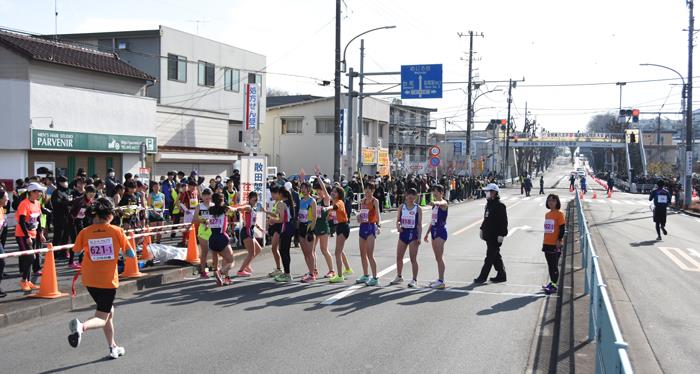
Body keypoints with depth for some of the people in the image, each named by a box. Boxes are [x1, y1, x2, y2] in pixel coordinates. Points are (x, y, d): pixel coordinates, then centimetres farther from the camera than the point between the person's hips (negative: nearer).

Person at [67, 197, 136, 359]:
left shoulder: (85, 232, -3)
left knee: (109, 311, 24)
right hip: (108, 280, -4)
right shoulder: (117, 231, -9)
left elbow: (76, 251, 14)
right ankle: (82, 326, -32)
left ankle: (113, 347, 30)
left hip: (90, 280, 4)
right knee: (102, 318, 1)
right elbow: (131, 254, -6)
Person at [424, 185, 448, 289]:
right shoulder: (434, 205, 16)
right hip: (434, 230, 9)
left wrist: (435, 202, -60)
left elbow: (440, 203, -37)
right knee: (437, 258, 12)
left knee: (439, 257, -11)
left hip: (441, 231, -9)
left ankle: (441, 282, -10)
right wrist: (427, 233, 22)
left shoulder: (443, 203, -10)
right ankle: (440, 279, 19)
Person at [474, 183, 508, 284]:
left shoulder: (499, 205, -15)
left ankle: (482, 277, -1)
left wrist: (501, 235, -21)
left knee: (490, 257, -4)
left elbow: (503, 221, -18)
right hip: (489, 235, 10)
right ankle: (501, 275, 23)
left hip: (495, 237, -10)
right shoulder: (489, 204, 14)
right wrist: (482, 229, 21)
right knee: (495, 256, 15)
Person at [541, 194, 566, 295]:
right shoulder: (547, 214, 12)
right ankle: (552, 282, 23)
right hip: (547, 244, 7)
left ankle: (554, 286, -1)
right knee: (550, 265, 13)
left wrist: (559, 240, -16)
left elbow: (562, 228, -12)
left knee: (554, 266, -4)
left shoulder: (559, 214, -9)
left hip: (555, 245, -7)